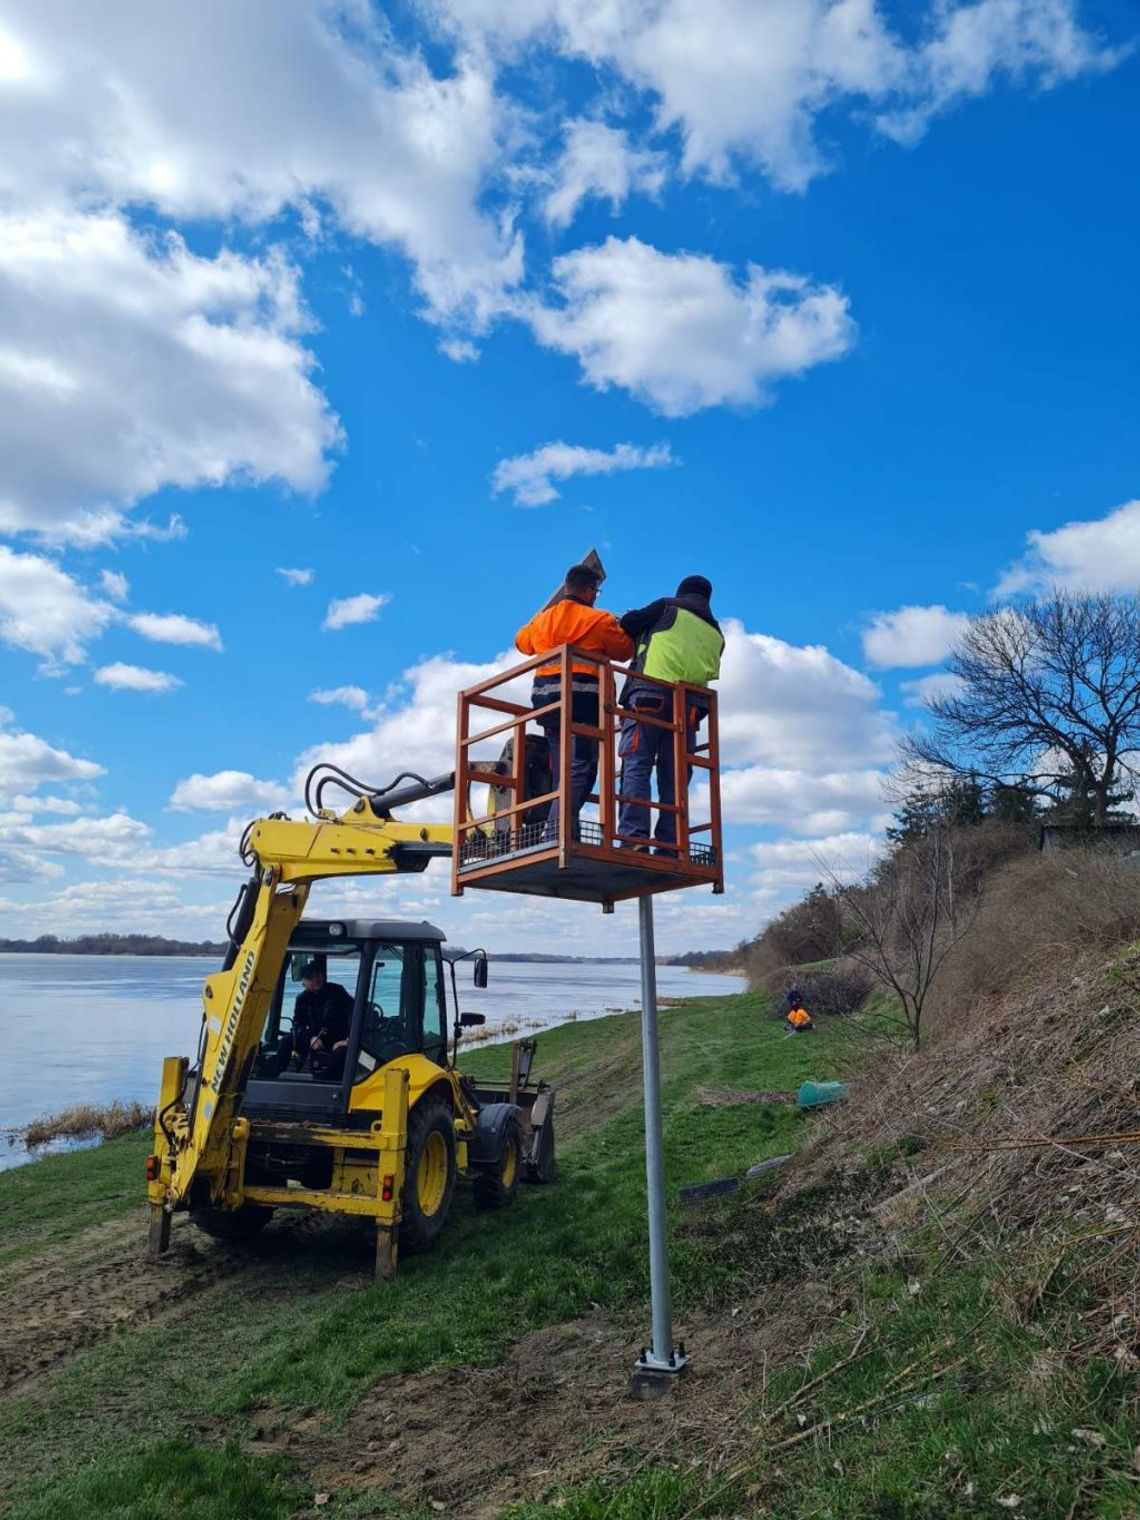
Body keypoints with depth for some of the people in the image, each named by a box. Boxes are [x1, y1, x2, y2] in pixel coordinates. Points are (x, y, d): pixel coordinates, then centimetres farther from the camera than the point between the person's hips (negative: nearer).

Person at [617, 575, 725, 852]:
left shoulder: (668, 607, 14)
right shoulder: (716, 634, 26)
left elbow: (628, 623, 12)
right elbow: (710, 675, 23)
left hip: (649, 694, -4)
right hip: (690, 706, 4)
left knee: (636, 767, -11)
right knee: (674, 779, 4)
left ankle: (633, 837, -25)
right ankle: (669, 849, -3)